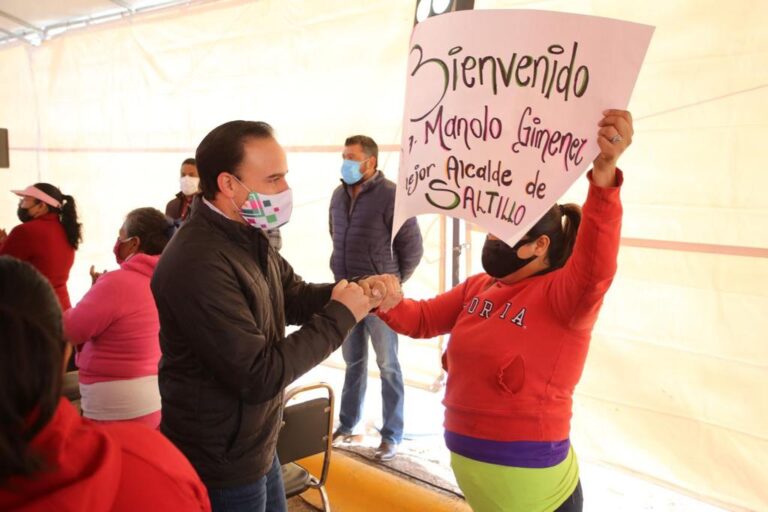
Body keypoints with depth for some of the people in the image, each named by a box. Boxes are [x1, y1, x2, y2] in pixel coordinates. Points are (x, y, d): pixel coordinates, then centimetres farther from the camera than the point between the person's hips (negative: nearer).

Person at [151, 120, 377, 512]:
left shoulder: (249, 237, 1)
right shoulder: (199, 264, -31)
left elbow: (294, 296, 10)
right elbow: (259, 376, -30)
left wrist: (355, 291, -9)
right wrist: (340, 317, -22)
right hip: (223, 466, -9)